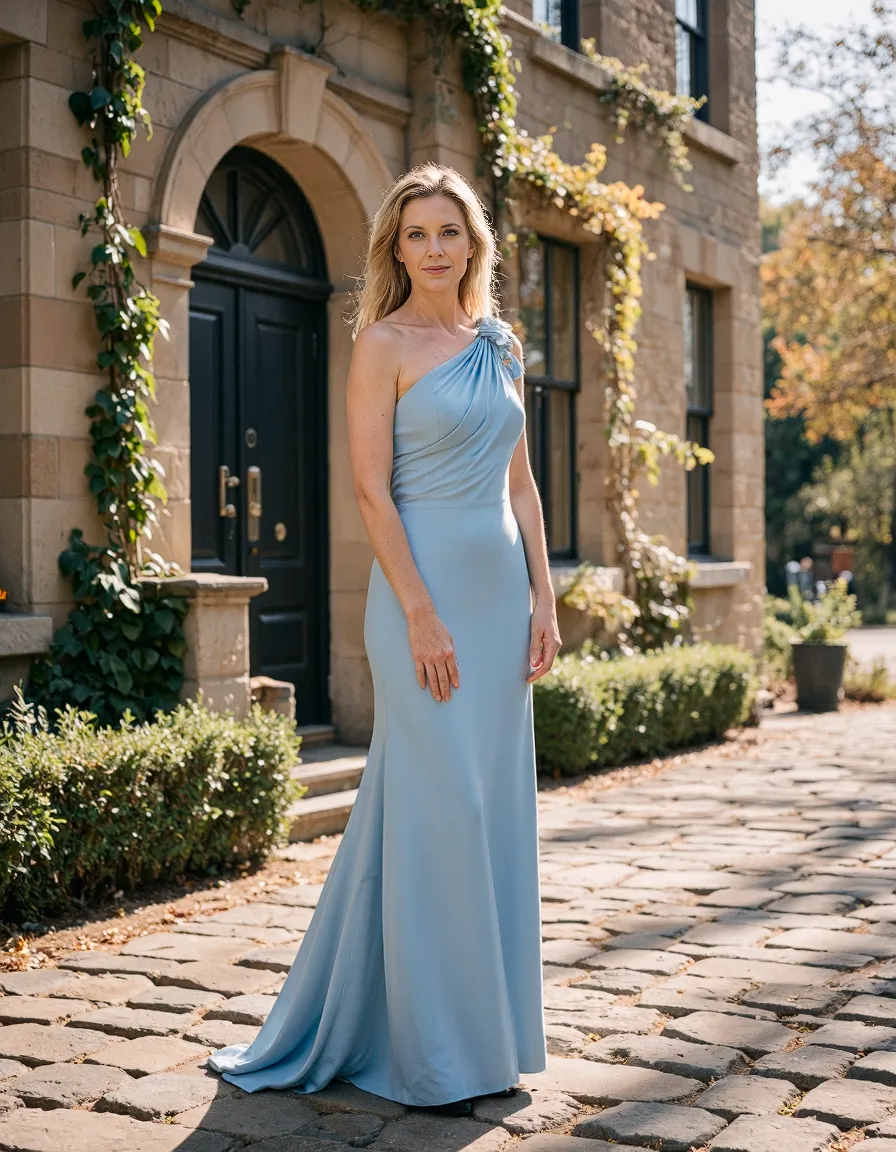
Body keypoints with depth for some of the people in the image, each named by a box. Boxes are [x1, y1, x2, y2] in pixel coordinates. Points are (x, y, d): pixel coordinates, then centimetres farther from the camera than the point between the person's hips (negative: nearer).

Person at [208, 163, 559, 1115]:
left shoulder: (500, 347, 15)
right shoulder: (384, 344, -4)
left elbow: (520, 482, 15)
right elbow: (371, 488, -11)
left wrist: (542, 597, 7)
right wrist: (420, 614, -17)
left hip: (502, 590, 7)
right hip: (425, 586, -7)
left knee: (494, 808, 10)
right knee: (439, 808, -5)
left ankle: (486, 1035, 23)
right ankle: (429, 1054, 8)